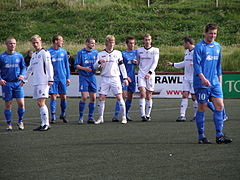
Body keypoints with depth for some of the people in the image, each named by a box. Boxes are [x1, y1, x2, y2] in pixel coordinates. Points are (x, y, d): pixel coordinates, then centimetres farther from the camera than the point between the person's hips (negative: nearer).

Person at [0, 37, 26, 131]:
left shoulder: (19, 56, 6)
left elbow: (23, 67, 13)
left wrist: (22, 75, -6)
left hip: (18, 83, 1)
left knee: (21, 103, -5)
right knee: (8, 105, 2)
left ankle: (20, 121, 15)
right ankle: (9, 124, 13)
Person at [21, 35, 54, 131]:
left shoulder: (44, 53, -5)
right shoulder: (34, 55, 19)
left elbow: (49, 66, -11)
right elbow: (30, 68, 29)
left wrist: (50, 79, -17)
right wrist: (24, 80, 33)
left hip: (43, 82, -8)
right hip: (36, 82, 8)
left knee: (41, 102, -12)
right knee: (39, 103, 6)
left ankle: (46, 124, -11)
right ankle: (43, 124, 9)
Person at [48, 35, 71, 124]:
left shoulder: (63, 52, 8)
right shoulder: (48, 52, -2)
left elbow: (67, 65, 12)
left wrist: (68, 77, 8)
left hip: (62, 78, 3)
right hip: (53, 78, -3)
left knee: (63, 97, 4)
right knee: (53, 97, -4)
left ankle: (63, 114, 23)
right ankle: (53, 117, 3)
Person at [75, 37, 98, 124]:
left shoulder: (96, 52, 11)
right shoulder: (81, 53, 0)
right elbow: (76, 65, -1)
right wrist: (84, 68, -18)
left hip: (92, 77, 4)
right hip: (83, 77, -4)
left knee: (93, 98, 1)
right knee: (84, 97, -12)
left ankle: (90, 117, 11)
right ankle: (81, 117, -1)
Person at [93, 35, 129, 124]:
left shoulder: (118, 53, 7)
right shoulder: (101, 54, 7)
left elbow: (122, 66, 9)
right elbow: (95, 66, 3)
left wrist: (125, 78, 4)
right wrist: (99, 62, -18)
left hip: (115, 78, -1)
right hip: (104, 78, 1)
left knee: (119, 97, -8)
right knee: (101, 98, -3)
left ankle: (124, 117, -2)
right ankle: (100, 118, 7)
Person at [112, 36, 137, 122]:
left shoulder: (136, 52, 11)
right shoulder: (123, 54, -6)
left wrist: (135, 62, -2)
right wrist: (125, 76, -14)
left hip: (132, 78, 6)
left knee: (130, 97, 9)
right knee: (123, 96, -15)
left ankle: (126, 114, 21)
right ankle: (115, 116, -16)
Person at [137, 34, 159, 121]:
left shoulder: (155, 50, 5)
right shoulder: (139, 50, 11)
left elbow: (155, 63, -6)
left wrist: (150, 72, -16)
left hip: (150, 75, 0)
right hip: (141, 74, 0)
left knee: (149, 96, 3)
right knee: (142, 93, -15)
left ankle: (148, 115, 14)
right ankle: (143, 115, -19)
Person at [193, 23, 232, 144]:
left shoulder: (217, 46, 14)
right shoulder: (199, 47, -6)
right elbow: (196, 65, -12)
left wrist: (220, 80, 17)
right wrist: (203, 78, -25)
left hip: (215, 83, 6)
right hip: (201, 84, -6)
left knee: (219, 106, -3)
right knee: (202, 108, -1)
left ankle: (219, 135, 0)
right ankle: (201, 136, 7)